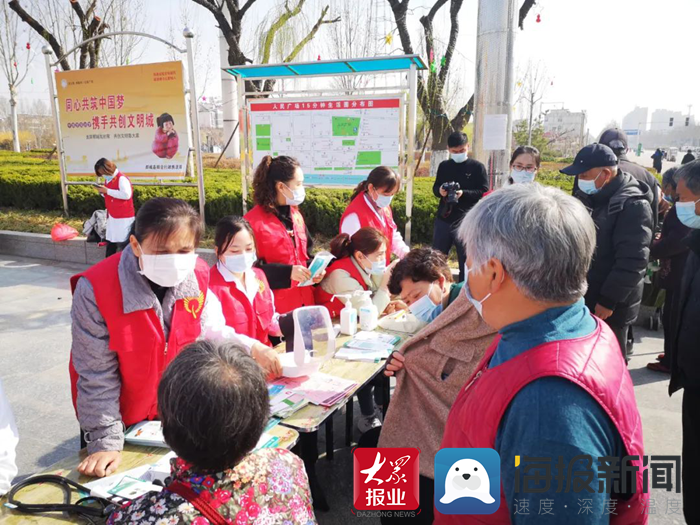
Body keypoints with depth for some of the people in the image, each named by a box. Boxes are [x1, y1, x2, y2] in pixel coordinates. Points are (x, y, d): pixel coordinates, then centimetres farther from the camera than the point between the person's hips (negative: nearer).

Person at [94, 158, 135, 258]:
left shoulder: (121, 178, -14)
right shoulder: (108, 180, 14)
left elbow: (126, 194, -29)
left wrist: (107, 191, -22)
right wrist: (103, 192, 1)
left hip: (123, 218, -9)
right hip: (112, 217, 9)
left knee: (123, 243, -6)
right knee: (110, 242, 13)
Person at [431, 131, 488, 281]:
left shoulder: (477, 167, -2)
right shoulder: (444, 166, 9)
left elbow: (484, 192, -6)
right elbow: (435, 187, 15)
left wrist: (463, 193, -21)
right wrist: (440, 191, -9)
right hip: (443, 218, 4)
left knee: (466, 259, 4)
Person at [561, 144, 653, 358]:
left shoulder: (632, 205, -18)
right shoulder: (587, 198, 8)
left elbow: (632, 261, -23)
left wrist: (608, 302, -22)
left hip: (609, 307, -7)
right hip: (581, 298, 8)